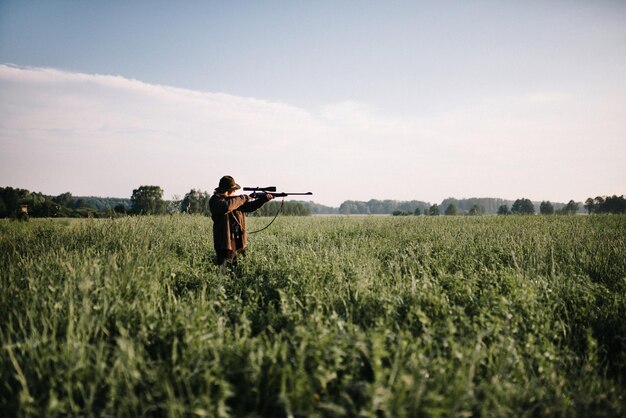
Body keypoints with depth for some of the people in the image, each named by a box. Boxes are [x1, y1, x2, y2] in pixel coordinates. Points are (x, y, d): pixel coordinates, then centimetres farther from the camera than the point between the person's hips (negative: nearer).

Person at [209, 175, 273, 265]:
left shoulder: (235, 199, 13)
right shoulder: (215, 200, -9)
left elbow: (249, 206, 17)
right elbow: (226, 207, -30)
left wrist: (263, 199, 2)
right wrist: (243, 198, -18)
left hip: (239, 243, 7)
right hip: (225, 244, -7)